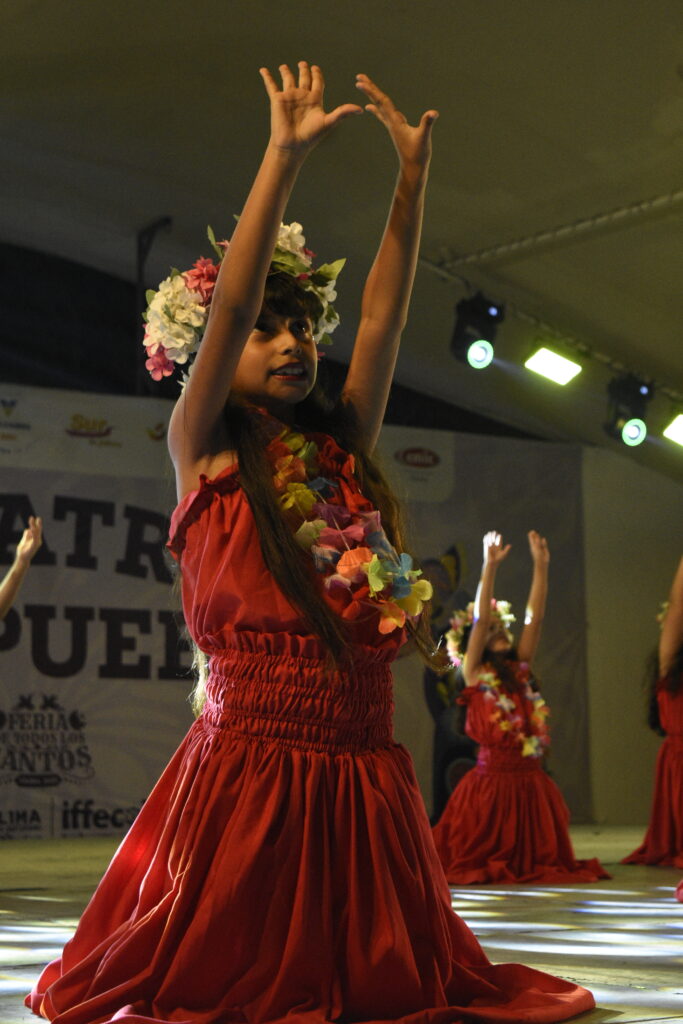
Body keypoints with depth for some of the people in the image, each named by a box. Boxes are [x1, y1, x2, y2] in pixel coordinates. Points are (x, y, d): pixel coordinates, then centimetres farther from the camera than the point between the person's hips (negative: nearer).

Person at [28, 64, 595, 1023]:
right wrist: (285, 156, -14)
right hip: (251, 765, -4)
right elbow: (228, 304, -9)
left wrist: (413, 173, 4)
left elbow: (384, 314, 10)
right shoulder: (202, 450, 2)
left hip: (366, 776, 5)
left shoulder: (342, 447, 14)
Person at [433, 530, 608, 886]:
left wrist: (541, 565, 2)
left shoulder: (520, 667, 10)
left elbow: (535, 617, 6)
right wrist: (490, 566, -17)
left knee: (537, 854, 11)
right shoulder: (474, 673, -2)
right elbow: (479, 618, -12)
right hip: (493, 776, -5)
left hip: (530, 779, 5)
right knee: (482, 857, 2)